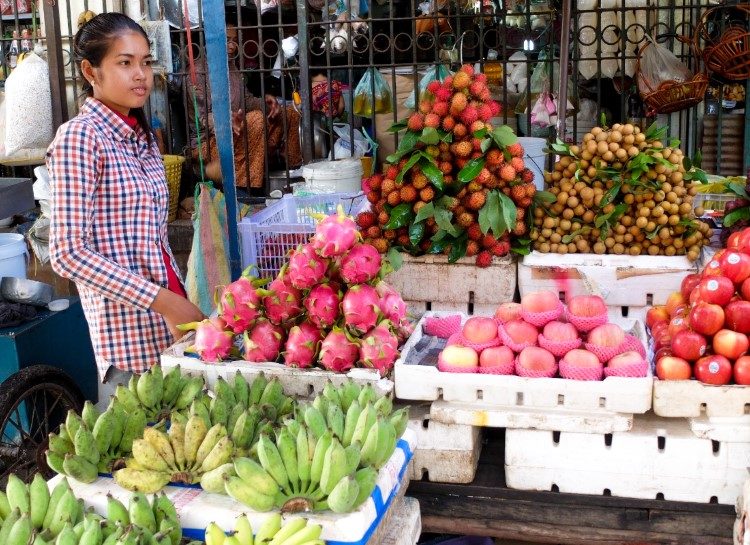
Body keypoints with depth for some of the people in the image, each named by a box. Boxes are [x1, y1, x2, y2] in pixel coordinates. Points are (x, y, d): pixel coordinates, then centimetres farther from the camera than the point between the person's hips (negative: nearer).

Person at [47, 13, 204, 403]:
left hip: (167, 321, 7)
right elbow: (68, 253, -17)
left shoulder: (141, 136, 13)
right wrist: (163, 301, -19)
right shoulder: (79, 138, -11)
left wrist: (181, 303, 9)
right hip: (130, 332, -7)